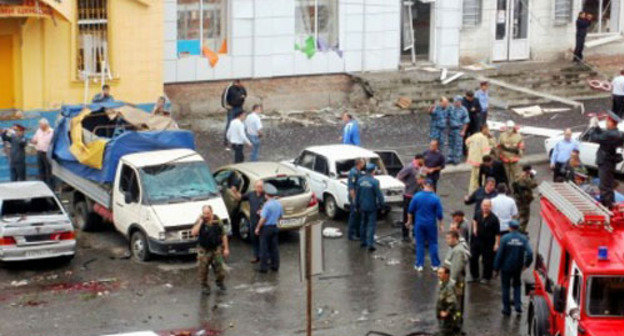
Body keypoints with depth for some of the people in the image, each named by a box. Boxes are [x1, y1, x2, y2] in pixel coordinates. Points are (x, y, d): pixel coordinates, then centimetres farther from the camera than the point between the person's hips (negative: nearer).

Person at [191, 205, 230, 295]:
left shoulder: (217, 221, -2)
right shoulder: (200, 221, -6)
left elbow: (223, 235, 4)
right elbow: (194, 233, -22)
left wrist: (226, 248, 1)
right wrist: (200, 222, -22)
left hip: (216, 248, 1)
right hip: (203, 250, -1)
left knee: (219, 267, 3)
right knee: (203, 269, 0)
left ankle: (220, 282, 28)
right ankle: (204, 286, 17)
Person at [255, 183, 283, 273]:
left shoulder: (267, 205, -20)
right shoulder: (279, 204, 2)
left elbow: (263, 218, -20)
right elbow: (281, 216, 15)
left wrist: (258, 228, -10)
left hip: (266, 228, -7)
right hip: (275, 227, 7)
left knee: (264, 248, 1)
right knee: (274, 247, 14)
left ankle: (264, 267, 4)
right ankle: (275, 266, 19)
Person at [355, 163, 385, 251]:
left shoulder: (360, 181, 0)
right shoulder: (374, 181, -17)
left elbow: (357, 194, 8)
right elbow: (379, 195, -15)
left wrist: (357, 205, 18)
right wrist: (381, 205, -3)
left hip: (362, 207, 5)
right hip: (371, 207, -5)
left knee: (363, 223, 18)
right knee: (371, 225, -2)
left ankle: (363, 241, 26)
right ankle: (370, 244, -8)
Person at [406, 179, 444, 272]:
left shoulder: (417, 196, -7)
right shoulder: (435, 198, -11)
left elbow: (410, 211, 0)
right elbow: (439, 214, -7)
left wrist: (409, 221, 14)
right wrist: (440, 224, 6)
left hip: (419, 223, 1)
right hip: (431, 224, -1)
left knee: (419, 244, 9)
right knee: (433, 243, 10)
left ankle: (419, 265, 12)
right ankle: (435, 264, 14)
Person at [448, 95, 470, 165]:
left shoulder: (463, 110, -9)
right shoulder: (452, 108, 4)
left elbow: (466, 122, -7)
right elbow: (448, 118, 13)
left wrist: (463, 131, -10)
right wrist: (448, 128, 10)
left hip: (458, 129, -5)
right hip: (451, 129, 5)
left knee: (458, 145, 0)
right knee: (451, 144, 11)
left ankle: (457, 159, 7)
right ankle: (450, 158, 20)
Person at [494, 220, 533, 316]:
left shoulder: (505, 238, -13)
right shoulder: (523, 239, -6)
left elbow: (499, 254, -11)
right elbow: (529, 253, -11)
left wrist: (496, 267, -2)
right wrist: (526, 264, 5)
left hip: (506, 267, -3)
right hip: (518, 267, 3)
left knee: (505, 286, 10)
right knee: (517, 285, 22)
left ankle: (507, 308, 13)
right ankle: (518, 305, 9)